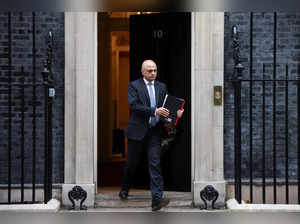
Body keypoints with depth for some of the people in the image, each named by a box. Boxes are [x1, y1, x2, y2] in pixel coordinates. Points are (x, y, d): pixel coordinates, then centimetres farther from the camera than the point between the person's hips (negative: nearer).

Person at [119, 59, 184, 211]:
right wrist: (154, 111, -24)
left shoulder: (162, 87, 11)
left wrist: (176, 113, -11)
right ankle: (124, 189, 37)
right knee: (131, 163, 12)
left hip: (154, 132, 2)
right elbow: (134, 105, -15)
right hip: (137, 131, -2)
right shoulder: (134, 86, -2)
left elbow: (166, 106, 11)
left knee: (155, 164, -7)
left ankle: (157, 199, -12)